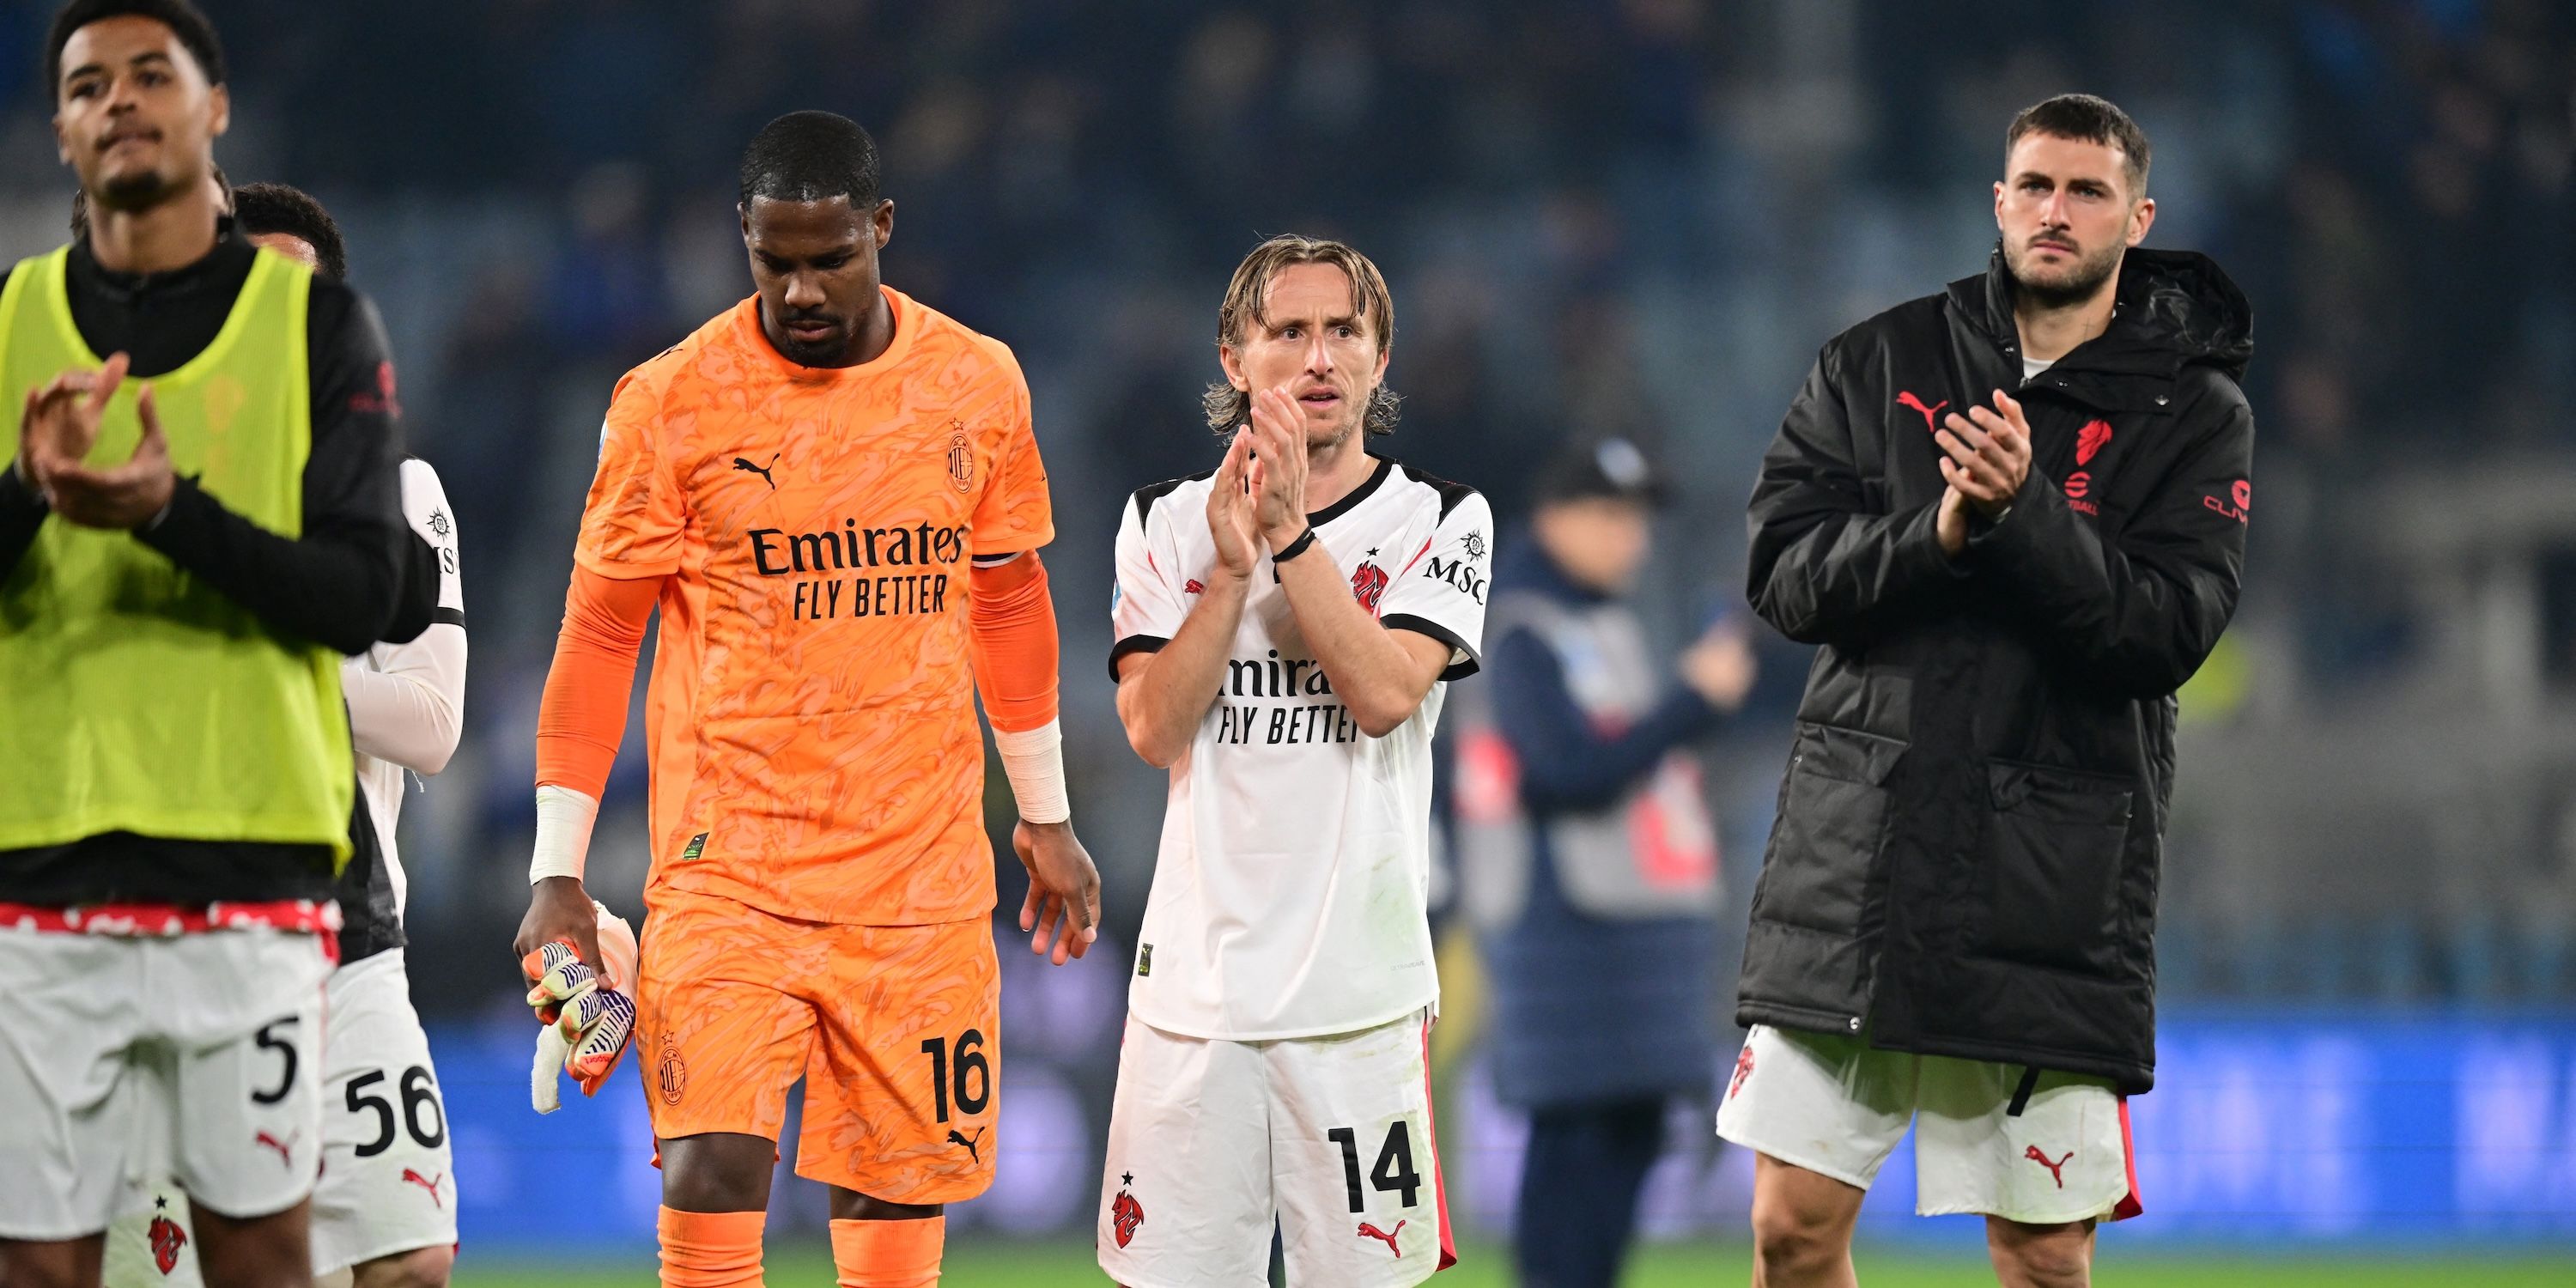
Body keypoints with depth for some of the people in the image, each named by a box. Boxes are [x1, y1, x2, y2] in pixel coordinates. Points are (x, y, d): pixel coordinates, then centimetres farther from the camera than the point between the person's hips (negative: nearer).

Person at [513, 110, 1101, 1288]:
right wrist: (557, 874, -2)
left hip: (922, 878, 3)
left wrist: (1045, 816, 23)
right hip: (727, 869, -3)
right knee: (715, 1160, -18)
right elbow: (598, 636, 1)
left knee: (896, 1190, 3)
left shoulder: (978, 386, 6)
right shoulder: (672, 403, -4)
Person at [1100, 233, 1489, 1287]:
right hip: (1194, 968, 1)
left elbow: (1386, 692, -11)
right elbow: (1154, 727, -2)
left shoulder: (1438, 521, 5)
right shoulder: (1167, 524, 10)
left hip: (1359, 986, -1)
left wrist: (1291, 537, -15)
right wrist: (1232, 567, -12)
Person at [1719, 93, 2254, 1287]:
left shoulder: (2195, 414, 2)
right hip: (1855, 849, 2)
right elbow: (1783, 572, 0)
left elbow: (2166, 632, -10)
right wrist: (1937, 531, -17)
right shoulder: (1879, 363, 9)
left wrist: (2026, 512, -23)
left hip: (2054, 883, -2)